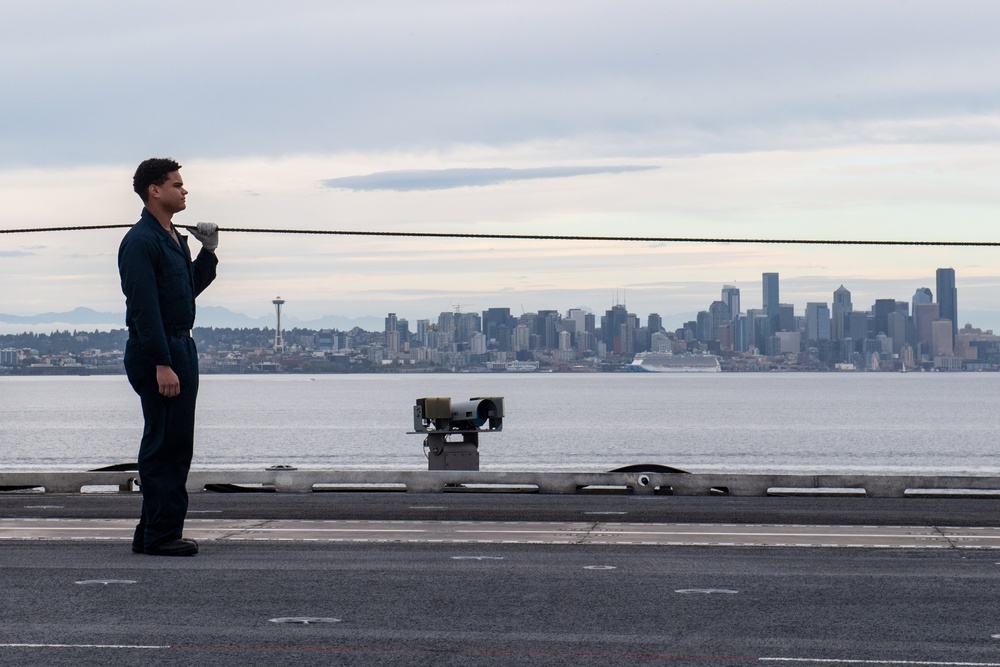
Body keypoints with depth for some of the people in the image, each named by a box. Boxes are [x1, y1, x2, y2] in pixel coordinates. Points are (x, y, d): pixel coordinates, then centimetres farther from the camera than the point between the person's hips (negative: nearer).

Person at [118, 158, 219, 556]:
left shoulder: (174, 238, 17)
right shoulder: (140, 241, -13)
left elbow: (190, 288, 26)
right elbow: (144, 307, -19)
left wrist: (208, 252, 12)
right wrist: (162, 365, -24)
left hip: (181, 347, 10)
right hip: (155, 352, -10)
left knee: (177, 446, 12)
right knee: (164, 445, -7)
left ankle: (154, 533, 18)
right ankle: (160, 535, -3)